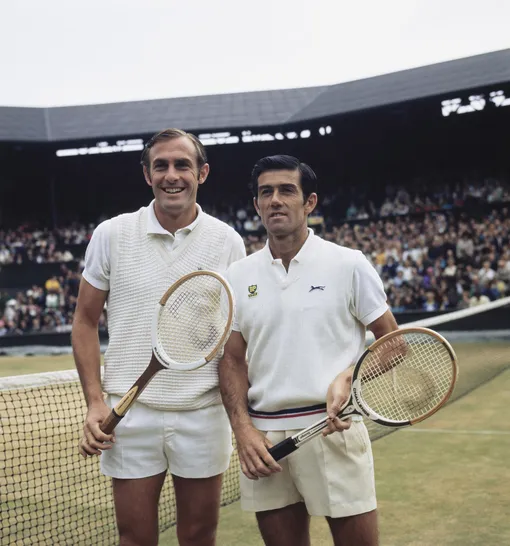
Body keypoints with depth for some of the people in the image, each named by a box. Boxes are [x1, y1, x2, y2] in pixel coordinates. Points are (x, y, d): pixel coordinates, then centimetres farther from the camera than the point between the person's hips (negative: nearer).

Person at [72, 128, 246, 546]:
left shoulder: (227, 241, 0)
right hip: (130, 414, 0)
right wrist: (95, 402, -4)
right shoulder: (111, 235, -1)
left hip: (205, 414, 1)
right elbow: (86, 320, 5)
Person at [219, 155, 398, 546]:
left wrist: (348, 379, -15)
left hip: (334, 428, -2)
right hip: (263, 438, 3)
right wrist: (243, 428, -5)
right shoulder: (238, 275, 7)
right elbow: (233, 360, 8)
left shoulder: (348, 264, -1)